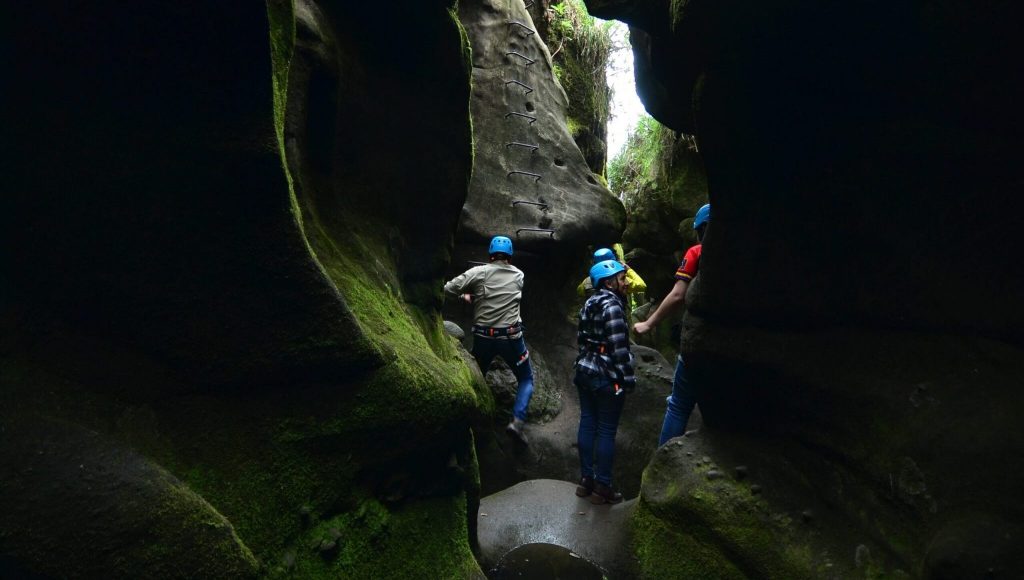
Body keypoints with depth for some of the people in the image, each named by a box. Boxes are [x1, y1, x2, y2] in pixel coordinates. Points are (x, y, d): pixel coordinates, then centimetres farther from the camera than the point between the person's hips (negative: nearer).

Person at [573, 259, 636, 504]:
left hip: (585, 371, 9)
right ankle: (602, 487, 10)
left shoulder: (590, 304, 10)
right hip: (606, 377, -9)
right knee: (606, 431, 1)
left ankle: (586, 479, 22)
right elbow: (618, 348, -19)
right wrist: (628, 378, -13)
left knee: (587, 424, 13)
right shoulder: (612, 307, -17)